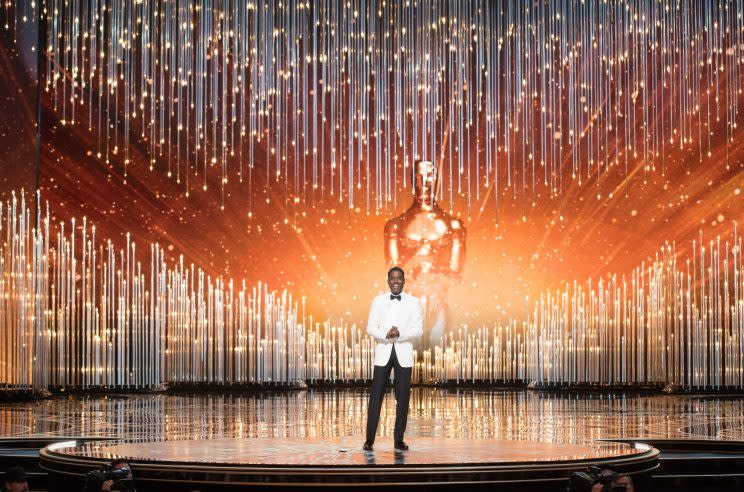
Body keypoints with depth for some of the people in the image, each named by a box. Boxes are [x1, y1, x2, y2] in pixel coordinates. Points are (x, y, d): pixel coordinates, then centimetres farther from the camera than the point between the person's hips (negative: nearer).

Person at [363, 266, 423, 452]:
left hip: (404, 354, 0)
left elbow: (419, 330, -3)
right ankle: (369, 439, 0)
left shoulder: (414, 302, 3)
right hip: (383, 353, 0)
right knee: (376, 396, -3)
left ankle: (399, 440, 10)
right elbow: (370, 328, 1)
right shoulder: (378, 301, 7)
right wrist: (386, 335, -18)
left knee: (403, 398, 2)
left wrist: (399, 334, -20)